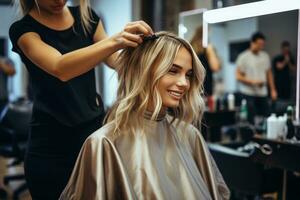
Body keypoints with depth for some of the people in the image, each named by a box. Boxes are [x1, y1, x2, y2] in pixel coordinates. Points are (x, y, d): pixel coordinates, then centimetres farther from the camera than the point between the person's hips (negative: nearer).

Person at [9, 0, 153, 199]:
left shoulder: (86, 17, 6)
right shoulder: (23, 29, -10)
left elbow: (116, 60, 1)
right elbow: (60, 69, -28)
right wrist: (114, 41, -41)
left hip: (95, 127, 4)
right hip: (52, 142, -4)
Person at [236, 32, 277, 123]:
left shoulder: (265, 56, 10)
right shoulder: (243, 57, -5)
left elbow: (269, 74, 16)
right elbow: (238, 76, -6)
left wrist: (273, 90, 11)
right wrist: (252, 81, -19)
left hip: (263, 93, 5)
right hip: (248, 93, -4)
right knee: (250, 120, -4)